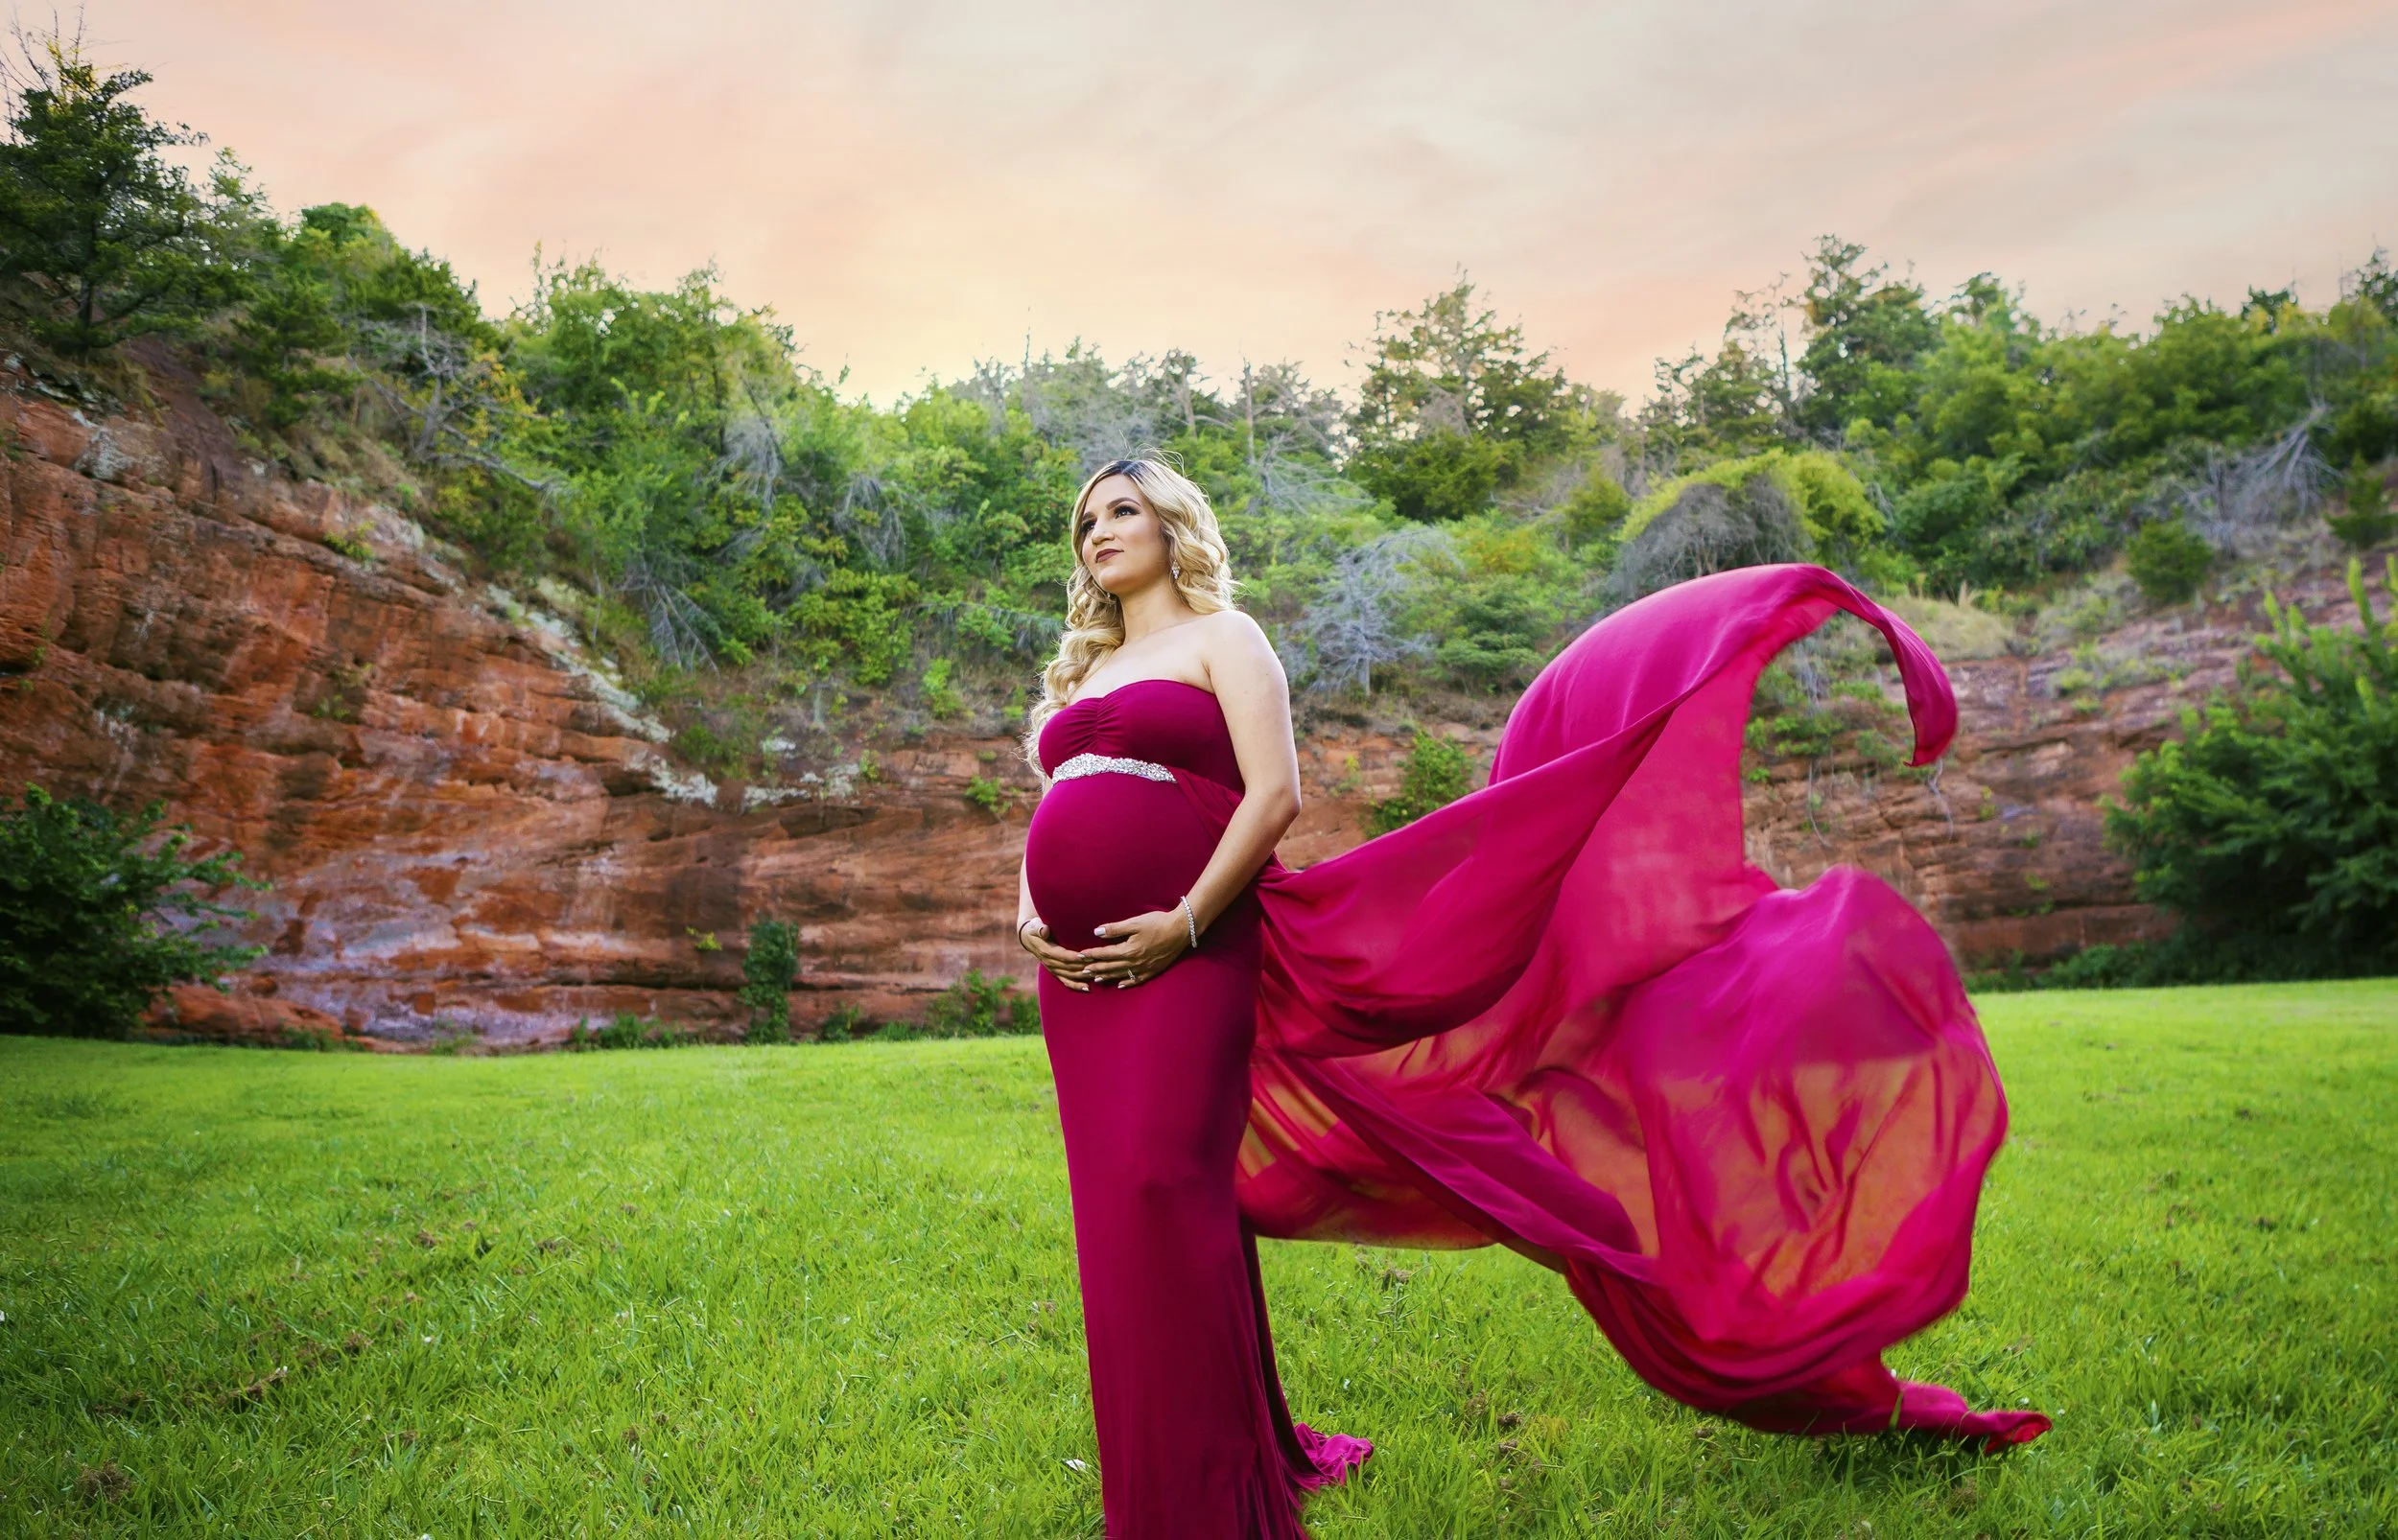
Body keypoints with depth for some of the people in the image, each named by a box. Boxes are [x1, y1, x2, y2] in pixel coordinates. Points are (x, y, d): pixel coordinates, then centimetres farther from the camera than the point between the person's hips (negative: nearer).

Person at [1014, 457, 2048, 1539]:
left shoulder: (1221, 635, 2)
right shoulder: (1075, 676, 24)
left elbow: (1273, 796, -10)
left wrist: (1183, 924, -17)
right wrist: (1029, 917, 2)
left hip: (1185, 958, -7)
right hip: (1082, 970, 7)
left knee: (1164, 1191, -14)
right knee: (1118, 1209, 9)